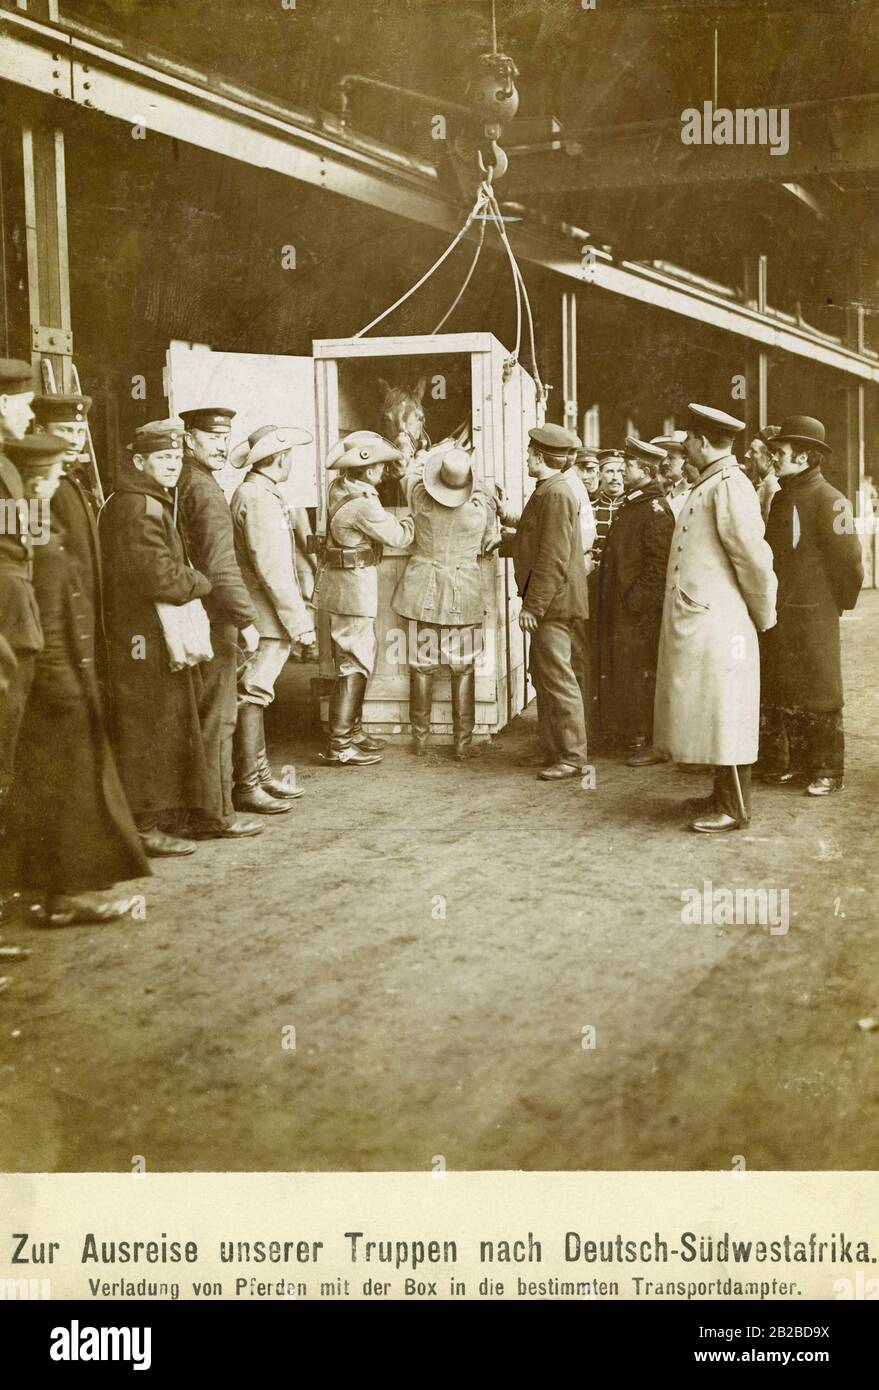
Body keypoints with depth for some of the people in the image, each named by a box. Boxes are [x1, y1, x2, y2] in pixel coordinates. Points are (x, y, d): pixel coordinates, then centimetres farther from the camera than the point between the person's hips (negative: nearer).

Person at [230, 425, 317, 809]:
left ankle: (260, 774, 25)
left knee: (254, 695, 16)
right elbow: (272, 571, -21)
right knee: (251, 697, -6)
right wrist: (301, 622, -19)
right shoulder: (258, 498, -16)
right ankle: (246, 786, -2)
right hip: (264, 618, -11)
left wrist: (297, 617, 18)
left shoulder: (258, 493, 16)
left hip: (266, 618, 11)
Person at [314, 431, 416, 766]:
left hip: (337, 582, 10)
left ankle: (352, 730, 29)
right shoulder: (363, 504, -22)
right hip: (354, 588, -10)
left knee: (358, 659, 19)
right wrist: (413, 518, 7)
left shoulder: (338, 488, 6)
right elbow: (400, 537, -14)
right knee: (354, 666, -5)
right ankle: (340, 746, -3)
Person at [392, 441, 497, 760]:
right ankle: (463, 742, 10)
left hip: (423, 589, 1)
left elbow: (408, 475, 15)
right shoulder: (482, 506, -13)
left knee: (422, 665, 9)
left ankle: (420, 740, 14)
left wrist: (438, 450, 28)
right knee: (463, 668, 8)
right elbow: (489, 543, 5)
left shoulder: (419, 495, -10)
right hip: (465, 593, -1)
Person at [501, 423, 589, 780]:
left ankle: (572, 757, 1)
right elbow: (529, 541, 27)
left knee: (557, 678, -6)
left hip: (553, 602, -10)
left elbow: (553, 558, -20)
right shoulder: (546, 492, 17)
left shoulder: (556, 494, -15)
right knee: (543, 677, 14)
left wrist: (533, 605, -20)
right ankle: (554, 752, 21)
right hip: (548, 604, 10)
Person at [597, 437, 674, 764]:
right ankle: (632, 738, 21)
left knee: (642, 675, -4)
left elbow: (659, 564, -19)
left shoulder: (657, 510, -13)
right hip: (621, 607, 9)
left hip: (641, 610, -9)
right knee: (622, 673, 13)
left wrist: (636, 599, -19)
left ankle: (653, 743, 4)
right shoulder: (632, 505, 16)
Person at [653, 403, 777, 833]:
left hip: (717, 625, -9)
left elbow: (755, 558, -17)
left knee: (722, 716, -3)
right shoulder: (707, 486, 15)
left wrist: (763, 617, -5)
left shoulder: (729, 487, -15)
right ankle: (723, 795, 25)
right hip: (694, 625, 9)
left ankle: (735, 808, 5)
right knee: (707, 714, 15)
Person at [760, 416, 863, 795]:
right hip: (778, 614, 8)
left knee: (819, 697, 0)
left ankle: (827, 771, 9)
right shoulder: (780, 497, 12)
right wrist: (767, 602, 11)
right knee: (782, 696, 12)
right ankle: (795, 763, 24)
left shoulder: (828, 499, -12)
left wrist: (838, 605, -3)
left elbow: (848, 560, -12)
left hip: (814, 615, -8)